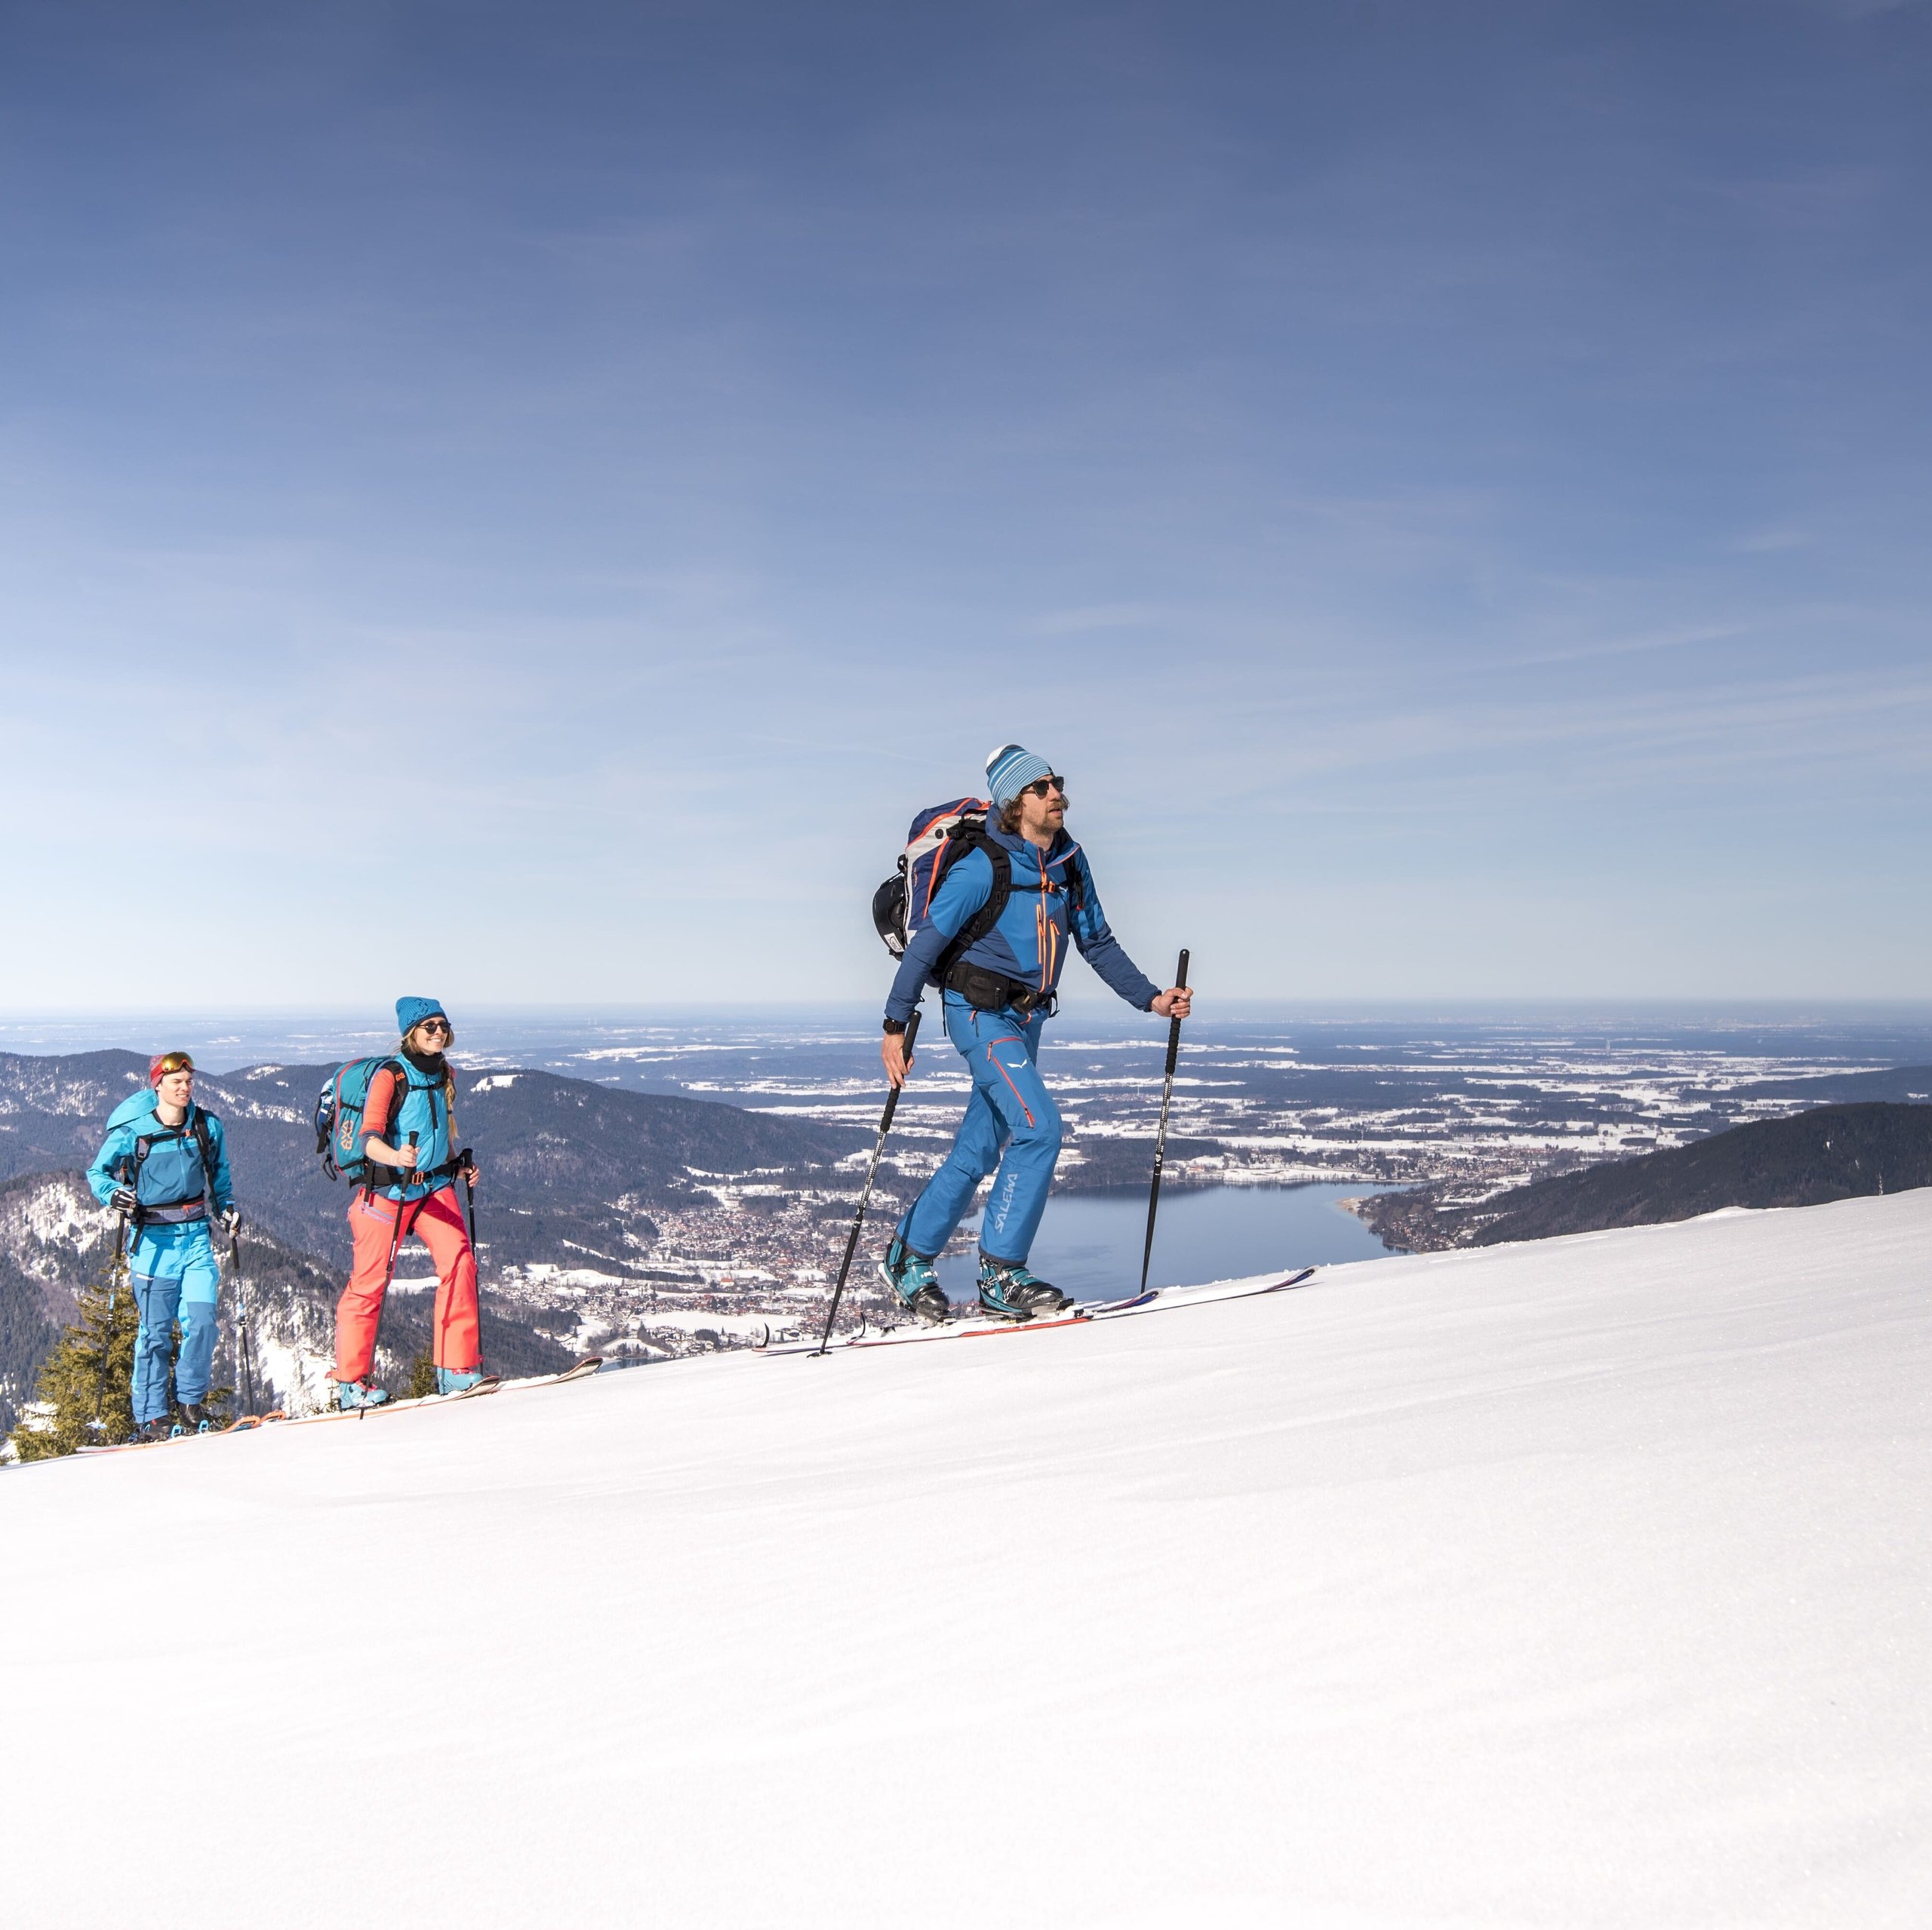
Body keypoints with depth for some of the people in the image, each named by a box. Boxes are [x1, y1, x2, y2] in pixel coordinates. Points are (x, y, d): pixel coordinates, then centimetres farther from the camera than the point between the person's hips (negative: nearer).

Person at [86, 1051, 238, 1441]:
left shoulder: (207, 1126, 5)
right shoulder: (131, 1132, -6)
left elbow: (220, 1174, 20)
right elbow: (97, 1172, 4)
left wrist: (226, 1205, 5)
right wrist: (114, 1194, -16)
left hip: (196, 1236, 3)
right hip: (153, 1240, -3)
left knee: (201, 1321, -8)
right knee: (156, 1331, -3)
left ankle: (190, 1400, 12)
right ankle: (150, 1416, 8)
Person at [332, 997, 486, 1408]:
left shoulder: (444, 1074, 9)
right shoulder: (390, 1076, -12)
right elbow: (368, 1139, -23)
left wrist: (458, 1164, 9)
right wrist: (397, 1157, -42)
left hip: (435, 1187, 6)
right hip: (388, 1190, -6)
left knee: (459, 1262, -12)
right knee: (370, 1281, 0)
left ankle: (457, 1369, -6)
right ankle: (350, 1382, 14)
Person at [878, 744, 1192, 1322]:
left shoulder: (1069, 862, 5)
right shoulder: (983, 866, -16)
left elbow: (1097, 942, 13)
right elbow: (926, 944, -15)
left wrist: (1149, 997, 4)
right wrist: (896, 1025, -20)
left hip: (1027, 1018, 7)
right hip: (981, 1013, -7)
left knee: (979, 1149, 10)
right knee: (1039, 1127, -19)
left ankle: (909, 1257, 25)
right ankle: (1001, 1274, -11)